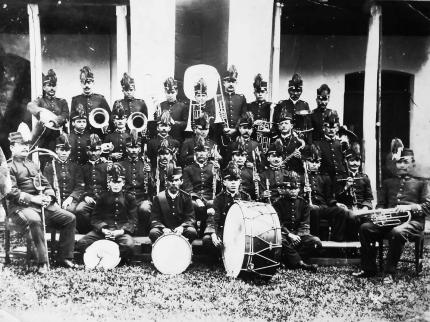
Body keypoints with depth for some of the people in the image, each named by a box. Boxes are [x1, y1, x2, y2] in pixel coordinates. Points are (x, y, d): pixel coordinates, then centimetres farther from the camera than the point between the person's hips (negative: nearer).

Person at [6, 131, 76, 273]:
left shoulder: (33, 165, 25)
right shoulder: (8, 167, 1)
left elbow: (47, 185, 22)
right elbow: (10, 192, -12)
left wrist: (48, 197, -1)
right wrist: (33, 199, -20)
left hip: (44, 204, 7)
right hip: (22, 207, -7)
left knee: (70, 218, -8)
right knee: (35, 220, -40)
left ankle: (64, 257, -3)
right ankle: (42, 262, -32)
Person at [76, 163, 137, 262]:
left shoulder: (129, 198, 12)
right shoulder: (103, 197, 16)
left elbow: (132, 220, 6)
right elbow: (95, 218, 10)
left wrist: (122, 231, -13)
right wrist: (103, 229, -11)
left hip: (122, 231, -1)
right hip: (103, 230, 2)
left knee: (129, 245, -36)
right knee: (81, 243, -23)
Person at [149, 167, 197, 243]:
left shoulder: (186, 197, 3)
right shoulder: (159, 198, 1)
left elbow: (191, 217, 0)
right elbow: (154, 219, -2)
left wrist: (182, 227, -21)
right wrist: (163, 228, -22)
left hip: (181, 230, 1)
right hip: (164, 231, -1)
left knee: (192, 232, -29)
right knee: (153, 232, -31)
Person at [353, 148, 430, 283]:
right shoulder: (388, 182, 26)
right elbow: (381, 204, 21)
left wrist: (409, 207, -16)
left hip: (411, 221, -4)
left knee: (397, 232, -38)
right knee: (365, 227, -22)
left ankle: (390, 272, -23)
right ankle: (368, 269, -12)